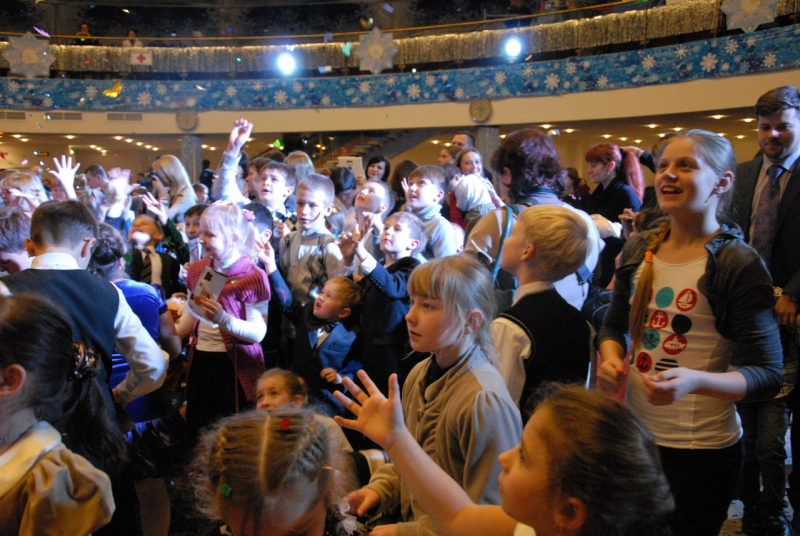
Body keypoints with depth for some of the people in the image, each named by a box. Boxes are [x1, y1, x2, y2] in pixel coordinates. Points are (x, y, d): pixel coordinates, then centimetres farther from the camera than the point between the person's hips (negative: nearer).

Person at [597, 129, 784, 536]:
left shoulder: (738, 263, -14)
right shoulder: (638, 250, 2)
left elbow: (767, 375, -15)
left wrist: (695, 380, -32)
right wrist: (611, 358, -8)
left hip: (701, 447, -5)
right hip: (633, 432, 5)